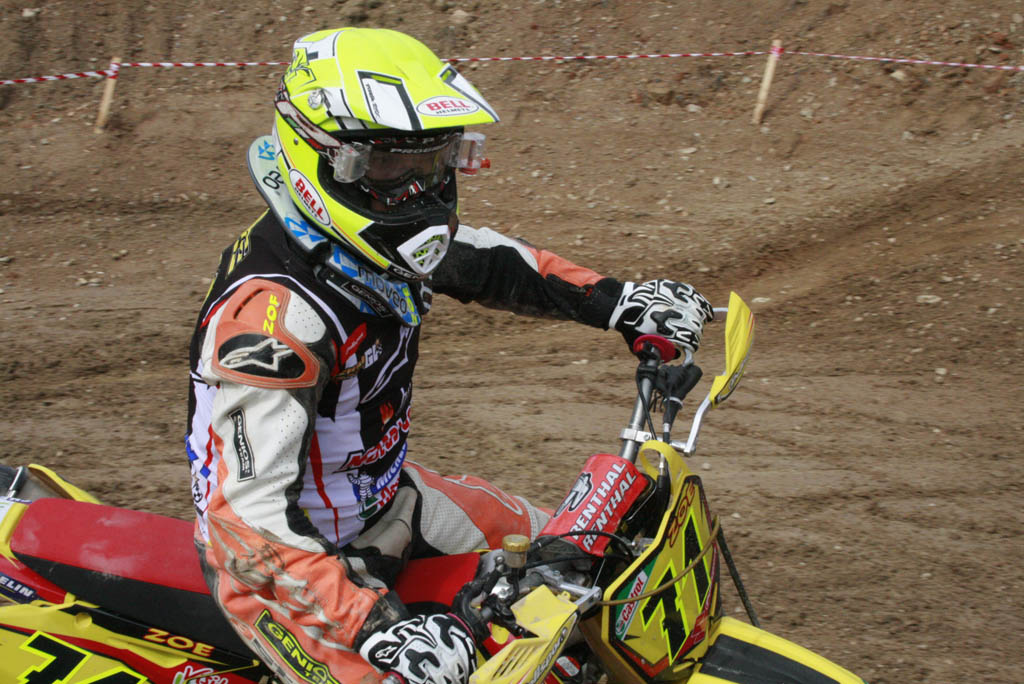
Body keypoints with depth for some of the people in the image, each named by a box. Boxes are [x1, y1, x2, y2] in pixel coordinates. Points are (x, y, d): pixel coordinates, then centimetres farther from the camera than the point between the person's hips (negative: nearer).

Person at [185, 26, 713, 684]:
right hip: (278, 570, -9)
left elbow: (489, 261, 16)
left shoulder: (374, 239, -6)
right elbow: (248, 513, -39)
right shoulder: (274, 310, -34)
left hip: (384, 499, 9)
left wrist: (619, 302, 9)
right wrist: (373, 626, -46)